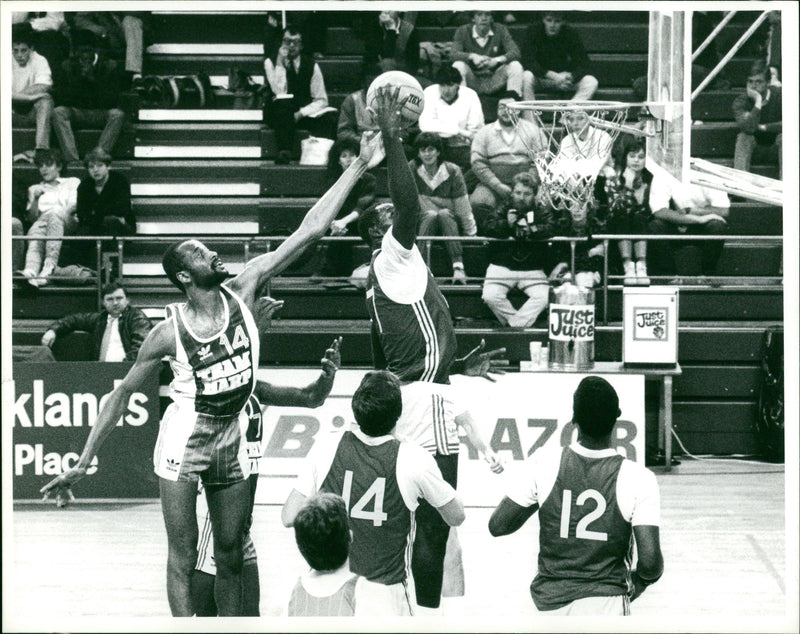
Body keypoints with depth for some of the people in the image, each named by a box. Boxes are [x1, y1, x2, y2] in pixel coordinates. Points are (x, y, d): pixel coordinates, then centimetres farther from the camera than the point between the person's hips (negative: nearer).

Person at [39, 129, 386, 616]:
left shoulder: (243, 293, -9)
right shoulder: (169, 332, -15)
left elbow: (309, 231, -13)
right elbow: (122, 395, -4)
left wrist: (359, 167, -17)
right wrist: (83, 464, -4)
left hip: (233, 440, 4)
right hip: (184, 442, -4)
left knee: (231, 557, 11)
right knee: (184, 558, -1)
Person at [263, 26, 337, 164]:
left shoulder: (311, 65, 2)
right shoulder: (271, 62, -3)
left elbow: (321, 100, 0)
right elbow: (279, 92, -19)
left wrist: (301, 113, -16)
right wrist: (280, 63, -23)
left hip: (305, 113, 2)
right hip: (278, 112, -2)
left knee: (330, 116, -27)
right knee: (284, 101, -38)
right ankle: (284, 152, -44)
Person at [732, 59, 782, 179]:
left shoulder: (778, 95, -18)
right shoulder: (740, 102, -17)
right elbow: (747, 128, -35)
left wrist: (762, 127, -24)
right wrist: (758, 102, -36)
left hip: (775, 147, -1)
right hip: (755, 147, 1)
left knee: (783, 137, -32)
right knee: (743, 136, -30)